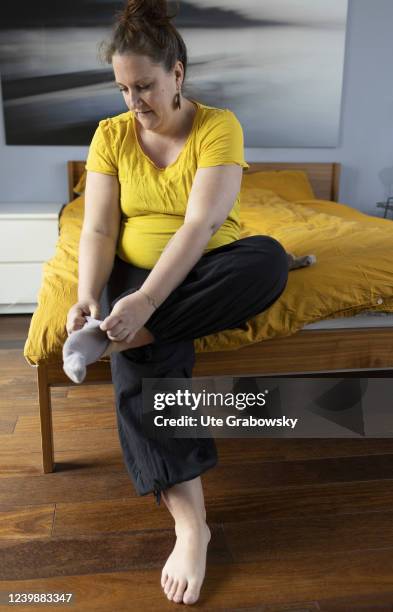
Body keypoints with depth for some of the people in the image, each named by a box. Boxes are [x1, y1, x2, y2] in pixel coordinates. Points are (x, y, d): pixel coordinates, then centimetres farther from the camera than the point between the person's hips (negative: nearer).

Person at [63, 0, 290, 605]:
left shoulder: (219, 125, -8)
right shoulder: (110, 134, 2)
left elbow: (201, 224, -22)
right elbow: (98, 229, -6)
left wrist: (145, 302, -34)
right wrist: (87, 298, -26)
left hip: (207, 270, 0)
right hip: (136, 272, 1)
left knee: (269, 258, -33)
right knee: (143, 360, -31)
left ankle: (110, 336, -32)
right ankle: (190, 522, -24)